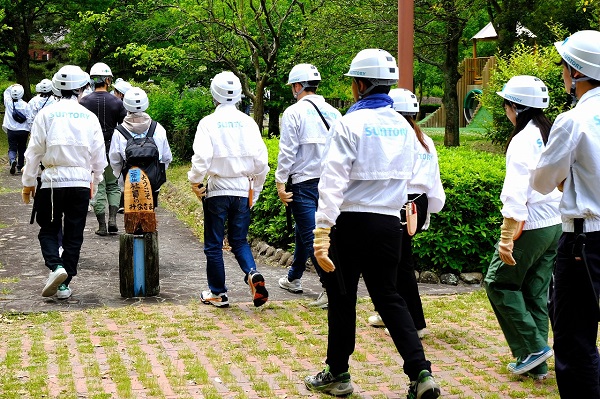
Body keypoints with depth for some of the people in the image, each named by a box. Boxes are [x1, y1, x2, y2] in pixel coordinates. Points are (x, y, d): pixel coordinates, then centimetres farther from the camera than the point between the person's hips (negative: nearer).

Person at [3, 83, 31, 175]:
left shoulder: (8, 103, -8)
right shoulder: (25, 105, -12)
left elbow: (6, 92, 15)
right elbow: (29, 119, -8)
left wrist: (12, 87, 10)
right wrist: (30, 131, 2)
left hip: (11, 131, 1)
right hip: (23, 131, -1)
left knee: (12, 148, 5)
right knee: (21, 149, 13)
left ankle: (12, 160, -23)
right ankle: (19, 167, 18)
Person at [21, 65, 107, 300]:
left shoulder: (47, 114, -5)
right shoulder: (89, 117, 2)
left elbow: (34, 151, -4)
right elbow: (99, 155, 7)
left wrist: (28, 183, 6)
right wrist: (94, 180, 22)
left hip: (53, 181, -2)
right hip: (81, 182, 2)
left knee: (48, 230, 11)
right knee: (74, 234, 9)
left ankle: (56, 267, -14)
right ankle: (65, 284, 11)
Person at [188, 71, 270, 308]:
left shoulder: (209, 122, -9)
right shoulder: (248, 122, 0)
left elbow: (202, 158, -16)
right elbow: (261, 159, 0)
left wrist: (195, 183, 1)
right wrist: (256, 188, 14)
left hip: (217, 189, -3)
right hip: (243, 189, 3)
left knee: (214, 244, 9)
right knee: (239, 240, 16)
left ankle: (218, 293, 15)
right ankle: (253, 273, -11)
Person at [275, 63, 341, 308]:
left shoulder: (294, 112, -9)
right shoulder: (333, 113, 8)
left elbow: (287, 150, -12)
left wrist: (280, 182, -7)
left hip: (304, 182, -7)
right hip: (330, 183, 7)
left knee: (311, 236, -6)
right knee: (303, 231, 22)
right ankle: (293, 279, 36)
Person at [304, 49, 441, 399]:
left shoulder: (350, 124, -12)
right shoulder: (404, 127, 7)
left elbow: (333, 182, -18)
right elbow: (406, 179, 13)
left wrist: (322, 233, -21)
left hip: (352, 224, -5)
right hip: (390, 224, 5)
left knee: (342, 299, 9)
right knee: (388, 297, 12)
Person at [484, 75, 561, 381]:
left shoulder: (523, 140, -15)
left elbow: (516, 192, -21)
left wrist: (507, 238, -22)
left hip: (530, 226, -8)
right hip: (555, 226, 8)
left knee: (499, 282, 5)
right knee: (536, 292, 13)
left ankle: (533, 347, 0)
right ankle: (536, 364, 15)